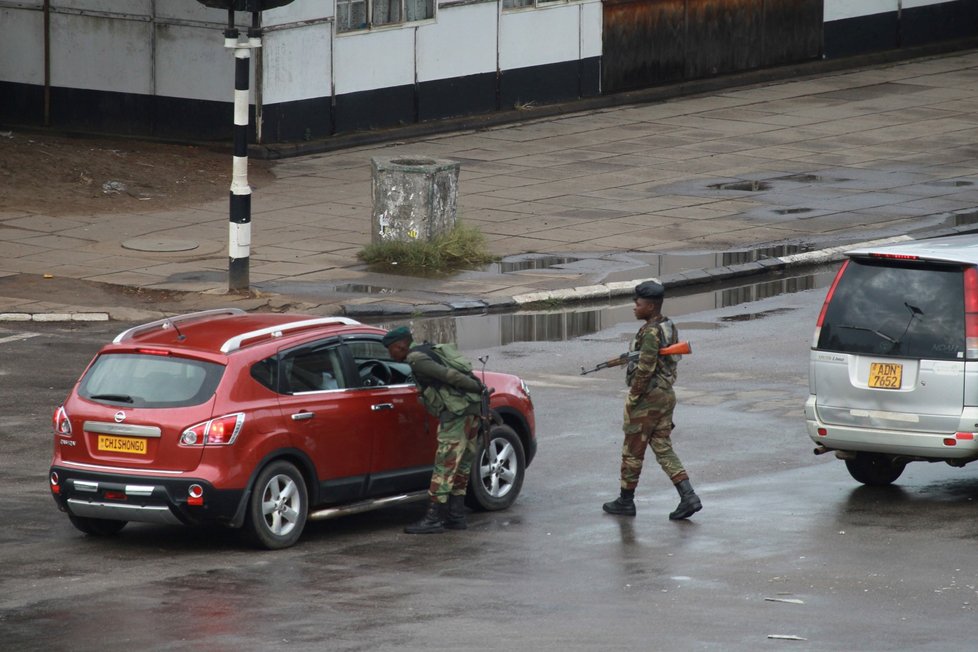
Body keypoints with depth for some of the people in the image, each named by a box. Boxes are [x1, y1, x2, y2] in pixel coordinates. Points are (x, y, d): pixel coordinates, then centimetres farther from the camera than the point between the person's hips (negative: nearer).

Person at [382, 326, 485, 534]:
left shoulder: (416, 359, -9)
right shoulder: (428, 351, 21)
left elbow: (448, 374, -15)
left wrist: (477, 387, -9)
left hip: (456, 412, -10)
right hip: (472, 408, 10)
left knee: (445, 466, -7)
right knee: (461, 466, 14)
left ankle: (433, 518, -7)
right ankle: (456, 516, 18)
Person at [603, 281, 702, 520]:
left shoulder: (651, 333, -20)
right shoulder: (669, 327, 10)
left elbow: (645, 369, -23)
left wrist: (632, 398, -15)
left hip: (647, 397, -9)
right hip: (666, 394, 9)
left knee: (633, 451, 4)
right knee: (663, 448, 9)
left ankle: (626, 501, 15)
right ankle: (688, 497, -2)